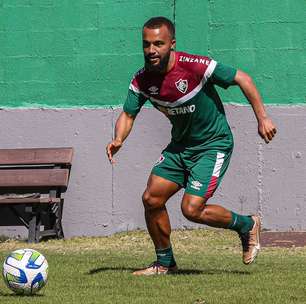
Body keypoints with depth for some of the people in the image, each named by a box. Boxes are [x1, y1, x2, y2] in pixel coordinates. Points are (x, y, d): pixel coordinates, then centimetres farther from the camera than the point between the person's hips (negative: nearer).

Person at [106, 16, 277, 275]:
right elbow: (128, 114, -2)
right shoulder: (142, 80, -8)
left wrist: (262, 118, -20)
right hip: (180, 145, 6)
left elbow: (242, 79, -17)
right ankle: (165, 263, 18)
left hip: (213, 145, -6)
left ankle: (247, 225, 10)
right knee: (152, 199, -1)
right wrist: (118, 140, -25)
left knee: (192, 210, -16)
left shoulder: (195, 66, -25)